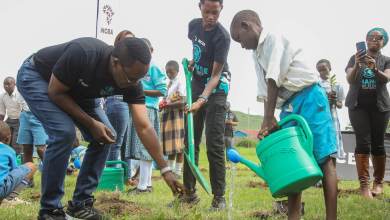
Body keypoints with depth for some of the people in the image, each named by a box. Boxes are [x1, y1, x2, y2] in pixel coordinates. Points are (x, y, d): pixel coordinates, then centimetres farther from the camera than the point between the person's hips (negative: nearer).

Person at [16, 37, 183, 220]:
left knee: (105, 137, -7)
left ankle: (80, 203, 6)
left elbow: (144, 127, -23)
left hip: (77, 91, 6)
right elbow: (55, 92, -26)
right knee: (64, 132, -27)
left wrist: (165, 170, -26)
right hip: (35, 76, -6)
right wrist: (91, 123, -27)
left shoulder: (131, 82, -23)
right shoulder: (82, 54, -40)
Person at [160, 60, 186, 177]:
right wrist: (163, 105, 1)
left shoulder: (180, 83, -7)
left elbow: (183, 102, -15)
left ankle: (178, 170, -3)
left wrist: (167, 105, -18)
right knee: (170, 144, 9)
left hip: (177, 115, -7)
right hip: (167, 116, 7)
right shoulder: (168, 84, 16)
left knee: (178, 145, -6)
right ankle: (170, 169, 15)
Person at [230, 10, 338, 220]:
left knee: (324, 157, -13)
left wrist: (268, 119, -15)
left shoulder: (274, 39, -7)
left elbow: (273, 81, -15)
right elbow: (266, 93, 9)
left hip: (309, 98, -9)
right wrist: (268, 123, -3)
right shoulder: (257, 55, 17)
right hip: (288, 105, 9)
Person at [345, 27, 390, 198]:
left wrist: (374, 69, -29)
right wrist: (357, 65, -21)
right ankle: (364, 184, -15)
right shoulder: (355, 58, 10)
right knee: (363, 141, -12)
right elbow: (349, 80, -2)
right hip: (358, 104, -1)